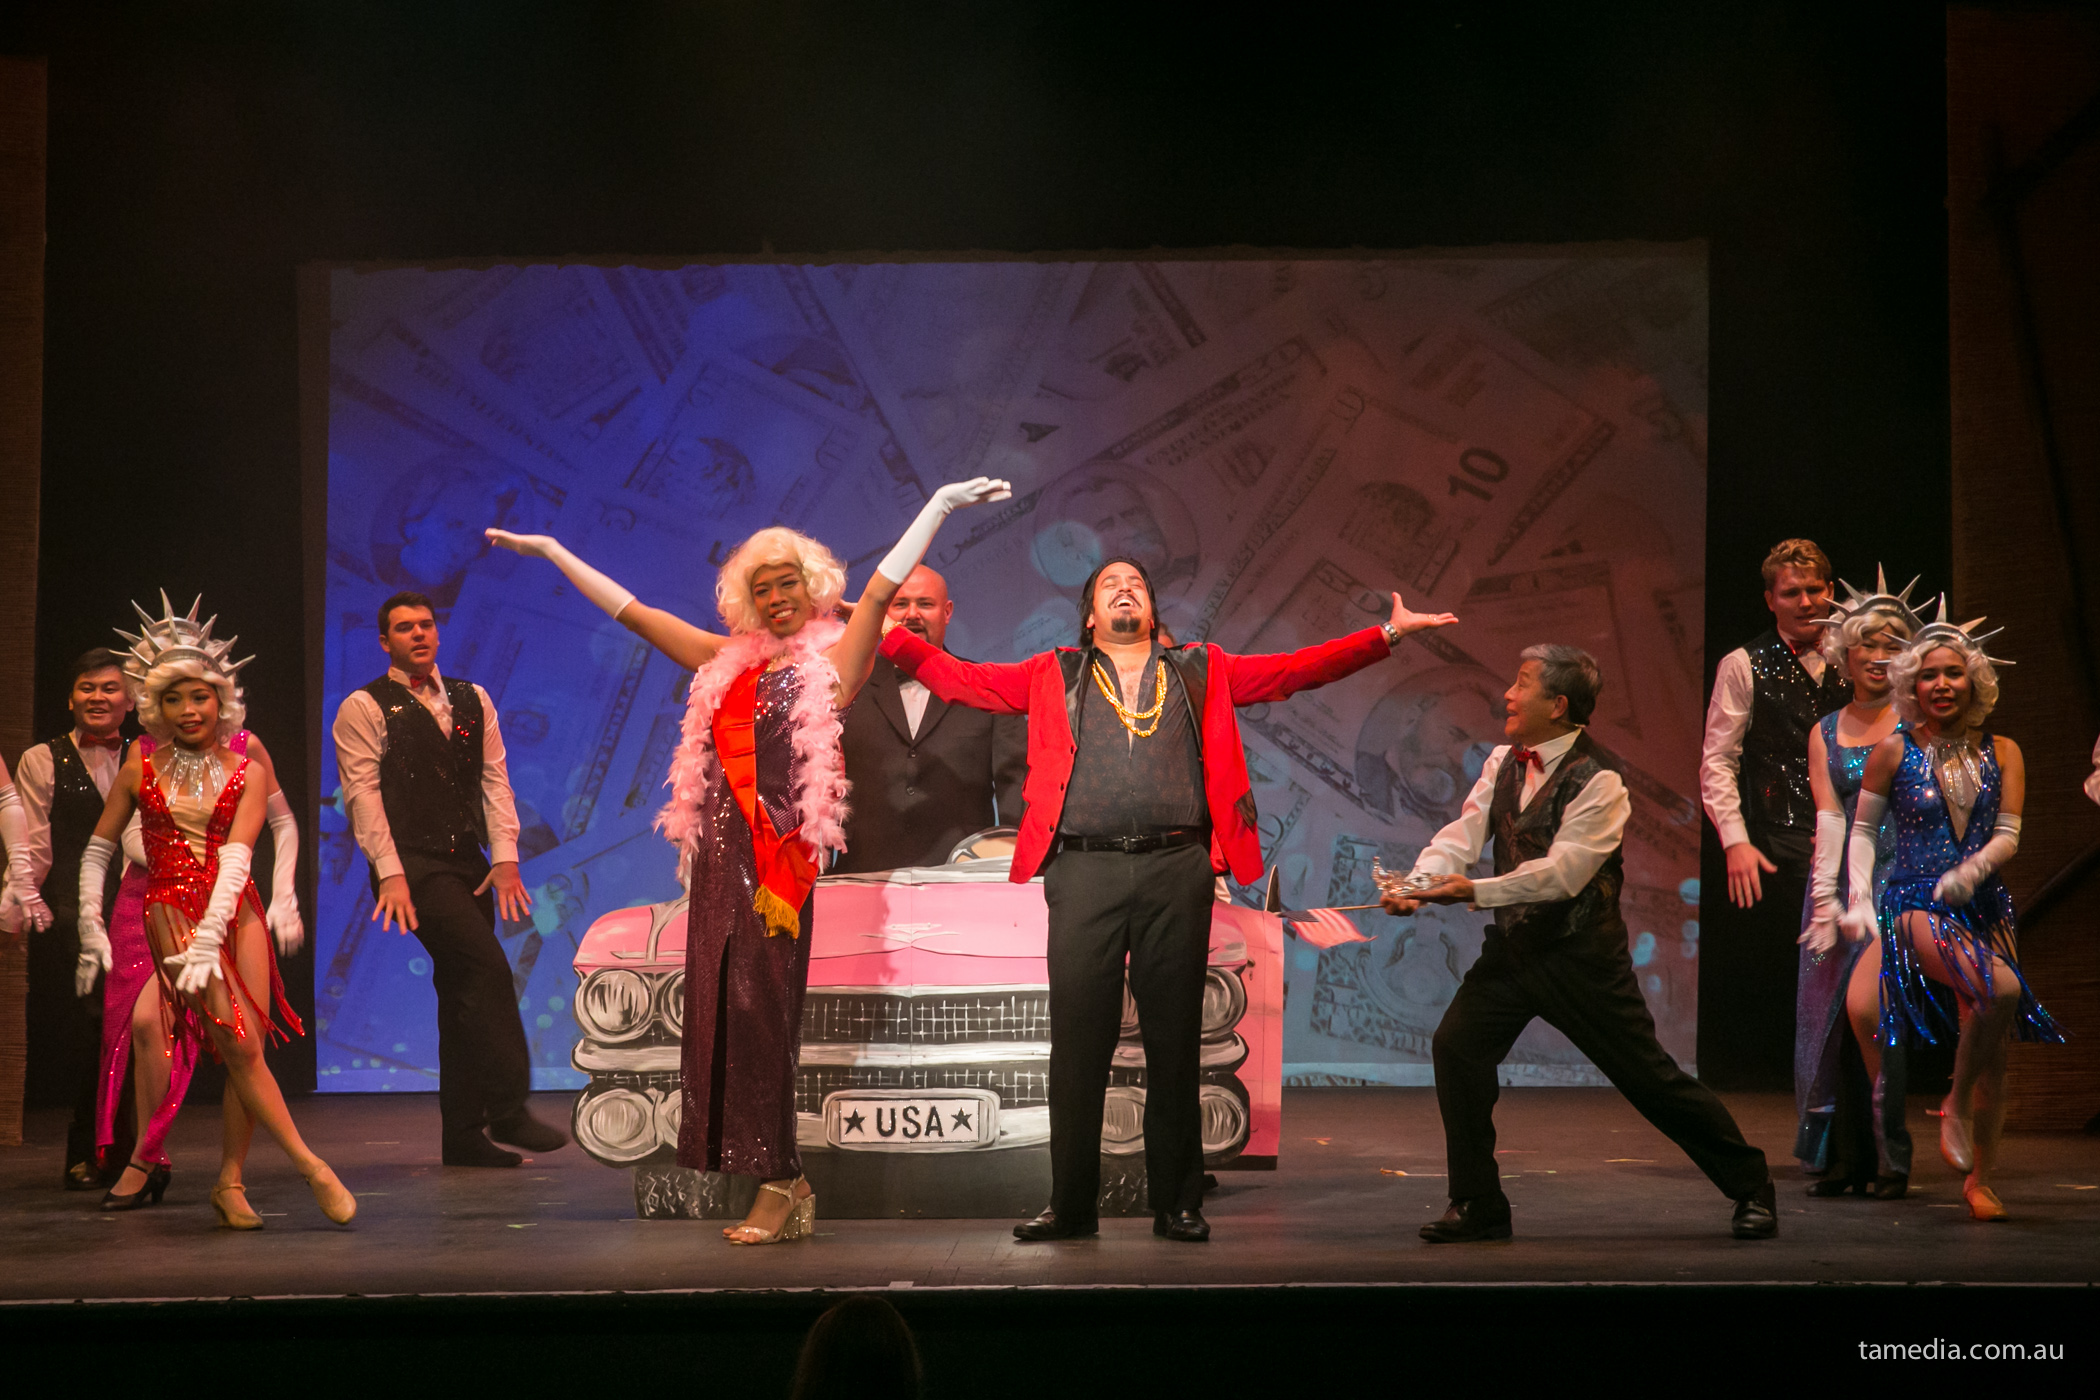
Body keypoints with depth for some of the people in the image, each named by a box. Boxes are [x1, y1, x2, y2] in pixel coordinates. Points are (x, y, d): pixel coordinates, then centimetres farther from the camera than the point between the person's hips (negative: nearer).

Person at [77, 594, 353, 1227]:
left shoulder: (245, 771, 3)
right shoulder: (142, 766, 5)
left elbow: (236, 857, -8)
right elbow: (98, 849, 11)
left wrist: (209, 940, -20)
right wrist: (90, 926, 3)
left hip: (235, 911, 2)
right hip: (171, 910, -2)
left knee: (247, 1047, -7)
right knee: (238, 1042, -15)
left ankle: (230, 1181, 4)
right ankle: (309, 1165, -11)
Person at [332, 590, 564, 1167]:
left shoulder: (473, 701, 17)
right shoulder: (364, 708, 1)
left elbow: (494, 778, 11)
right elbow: (362, 794, -6)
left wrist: (504, 857, -1)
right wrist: (390, 874, -15)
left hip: (467, 864, 6)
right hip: (412, 866, -6)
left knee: (462, 991, 5)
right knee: (487, 966, -20)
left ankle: (463, 1136, 10)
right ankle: (507, 1109, -16)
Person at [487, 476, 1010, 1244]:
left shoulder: (831, 659, 5)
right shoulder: (729, 661, 18)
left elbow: (881, 589, -6)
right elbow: (632, 612, 22)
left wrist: (941, 504, -13)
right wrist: (553, 553, 25)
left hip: (780, 856, -5)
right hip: (721, 855, 5)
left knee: (759, 1008, -9)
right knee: (720, 1008, 1)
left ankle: (777, 1185, -3)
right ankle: (783, 1185, 6)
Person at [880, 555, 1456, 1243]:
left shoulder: (1201, 671, 17)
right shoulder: (1054, 675, 17)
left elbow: (1298, 669, 14)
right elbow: (959, 680, 15)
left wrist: (1388, 634, 7)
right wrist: (888, 636, 6)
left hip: (1176, 873, 0)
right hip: (1084, 872, 0)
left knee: (1174, 1042, 2)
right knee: (1078, 1042, -2)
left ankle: (1177, 1203, 9)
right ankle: (1071, 1205, 6)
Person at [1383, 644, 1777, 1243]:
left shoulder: (1598, 782, -18)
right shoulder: (1504, 762, 4)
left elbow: (1562, 872, -28)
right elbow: (1462, 835, -3)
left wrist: (1475, 891, -36)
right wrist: (1416, 885, -21)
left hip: (1581, 955, -6)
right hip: (1513, 946, 6)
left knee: (1649, 1075, 0)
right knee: (1456, 1046, -9)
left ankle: (1751, 1188, 19)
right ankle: (1478, 1208, 2)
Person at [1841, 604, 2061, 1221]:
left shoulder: (2002, 752, 7)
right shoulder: (1894, 751, 1)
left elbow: (2008, 835, 2)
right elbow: (1862, 829, 7)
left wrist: (1973, 868, -19)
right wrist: (1859, 898, -5)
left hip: (1986, 907, 4)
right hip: (1915, 904, -4)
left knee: (1995, 1053, 2)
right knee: (2002, 988, -31)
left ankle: (1979, 1180, 16)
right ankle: (1955, 1108, -11)